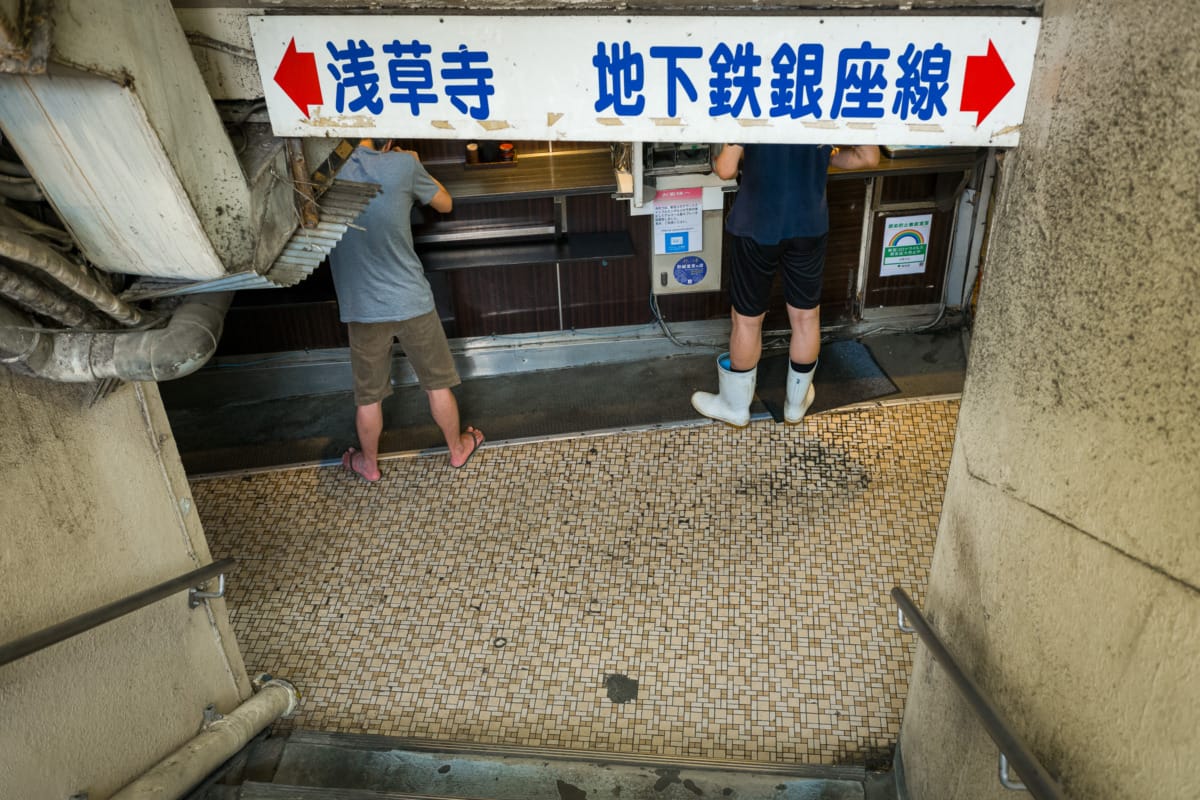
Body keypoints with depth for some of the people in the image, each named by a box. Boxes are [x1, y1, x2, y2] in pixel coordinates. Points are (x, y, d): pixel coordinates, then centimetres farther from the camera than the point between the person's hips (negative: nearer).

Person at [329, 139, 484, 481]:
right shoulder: (401, 165, -12)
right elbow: (445, 203, 4)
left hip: (362, 308, 2)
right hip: (411, 302, -2)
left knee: (368, 395, 18)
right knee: (437, 383, 18)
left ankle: (369, 463, 36)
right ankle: (458, 448, 35)